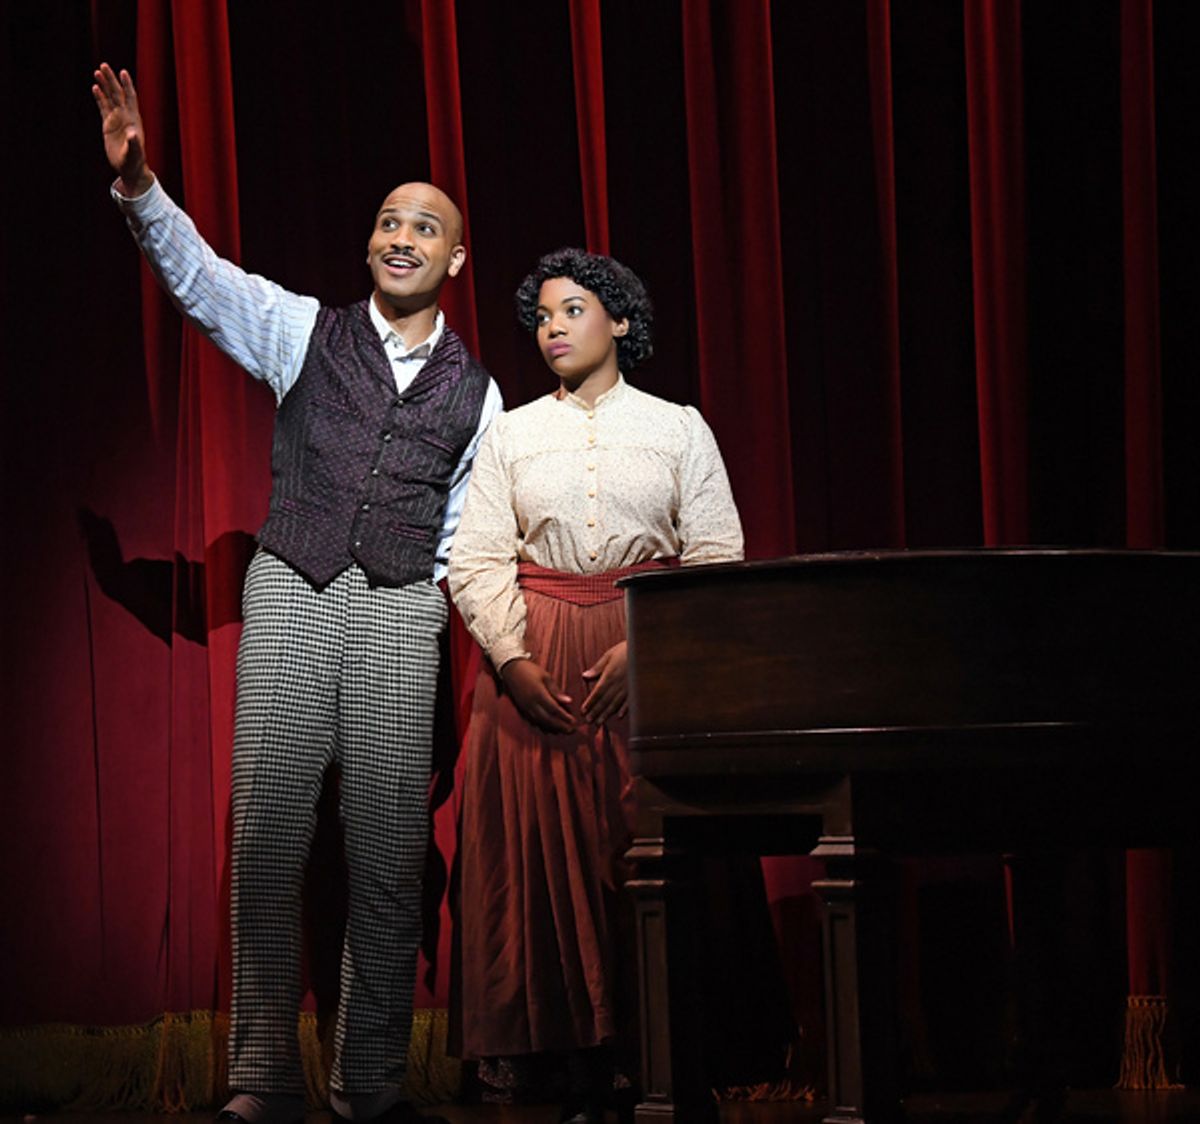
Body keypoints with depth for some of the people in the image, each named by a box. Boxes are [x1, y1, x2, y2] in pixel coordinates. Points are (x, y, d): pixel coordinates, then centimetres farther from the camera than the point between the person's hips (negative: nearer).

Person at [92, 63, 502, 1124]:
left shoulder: (475, 391, 14)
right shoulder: (307, 330, 9)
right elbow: (199, 272, -4)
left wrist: (445, 608, 3)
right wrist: (140, 185, -20)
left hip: (402, 610, 1)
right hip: (291, 591, -1)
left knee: (390, 847, -2)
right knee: (268, 831, -7)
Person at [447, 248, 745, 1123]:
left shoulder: (678, 428, 7)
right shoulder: (511, 436, 11)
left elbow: (717, 556, -1)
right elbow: (477, 564, 4)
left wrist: (645, 647, -13)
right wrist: (514, 660, -11)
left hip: (650, 659, -1)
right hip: (537, 665, 1)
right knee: (554, 854, -3)